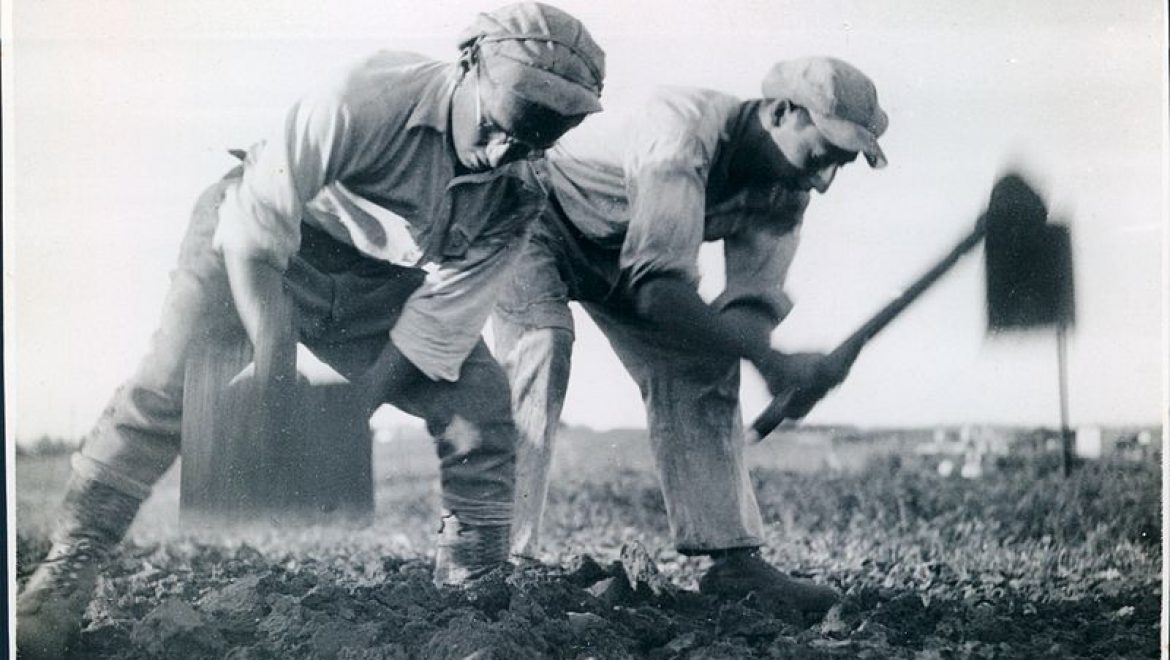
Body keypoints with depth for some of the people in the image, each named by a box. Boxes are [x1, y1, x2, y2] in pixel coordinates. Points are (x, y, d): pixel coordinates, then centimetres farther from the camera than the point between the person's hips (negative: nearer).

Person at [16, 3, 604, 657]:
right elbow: (255, 232, -34)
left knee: (480, 401, -10)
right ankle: (65, 578, -16)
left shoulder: (517, 195, -16)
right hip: (265, 243, -4)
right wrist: (276, 375, -39)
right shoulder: (370, 99, -33)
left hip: (379, 285, 5)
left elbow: (439, 322, -16)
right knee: (169, 386, -21)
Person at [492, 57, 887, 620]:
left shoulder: (786, 192, -14)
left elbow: (754, 304, -18)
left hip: (624, 250, 7)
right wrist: (772, 360, -49)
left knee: (697, 372, -7)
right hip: (537, 222, -7)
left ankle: (732, 560, -6)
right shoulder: (683, 129, -40)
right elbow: (656, 286, -47)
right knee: (541, 353, -27)